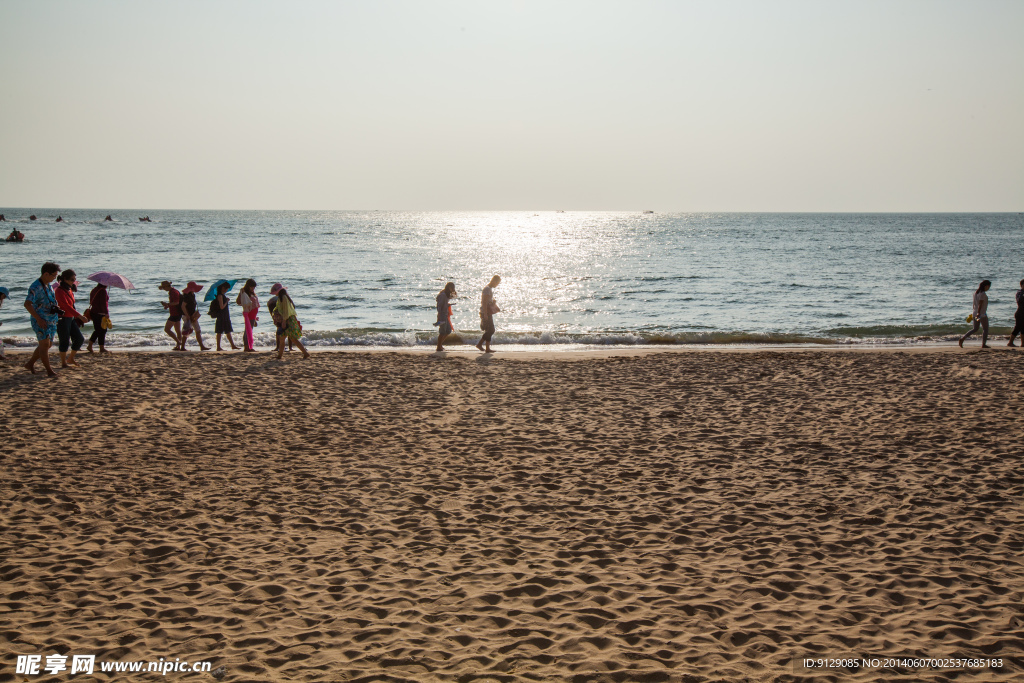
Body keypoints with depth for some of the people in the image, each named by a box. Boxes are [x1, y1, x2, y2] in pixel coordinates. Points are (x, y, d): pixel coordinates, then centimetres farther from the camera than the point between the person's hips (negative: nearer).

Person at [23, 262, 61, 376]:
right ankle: (49, 370, -1)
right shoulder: (36, 287, -17)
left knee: (47, 345, 14)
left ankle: (30, 364, 27)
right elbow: (27, 304, -25)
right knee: (45, 345, -5)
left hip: (50, 321, 9)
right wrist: (38, 319, -26)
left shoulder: (47, 285, 12)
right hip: (41, 321, -9)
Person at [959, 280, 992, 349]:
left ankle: (962, 338, 2)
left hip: (976, 313, 8)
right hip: (982, 314, -8)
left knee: (975, 329, 14)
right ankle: (983, 344, 5)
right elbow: (980, 304, -21)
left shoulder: (975, 292, 9)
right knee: (985, 329, 5)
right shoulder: (982, 294, -16)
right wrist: (978, 313, -24)